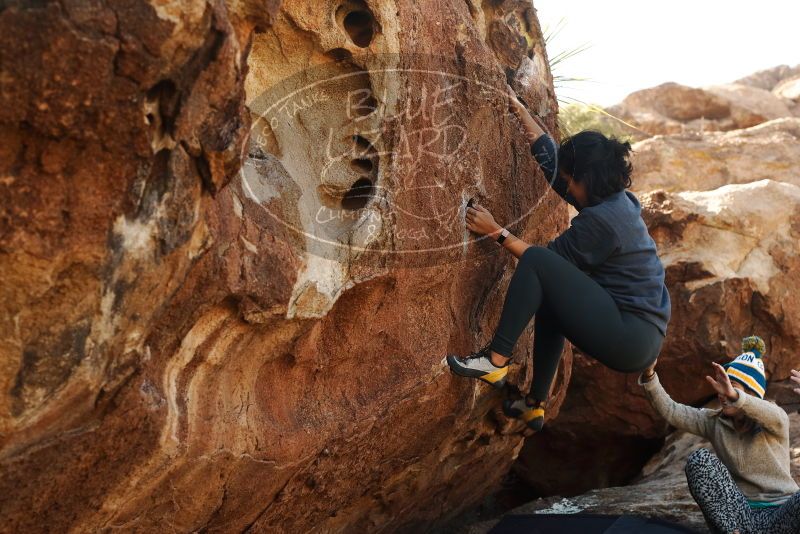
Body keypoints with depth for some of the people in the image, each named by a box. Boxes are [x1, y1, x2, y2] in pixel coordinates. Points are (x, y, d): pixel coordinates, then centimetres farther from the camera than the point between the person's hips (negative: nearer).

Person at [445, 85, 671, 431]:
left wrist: (497, 232, 0)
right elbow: (553, 160, 19)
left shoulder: (599, 219, -16)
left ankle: (496, 361, -10)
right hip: (640, 338, 10)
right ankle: (535, 406, 28)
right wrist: (519, 111, 23)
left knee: (538, 263, -14)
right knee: (549, 298, 27)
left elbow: (541, 257, -7)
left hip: (630, 340, -10)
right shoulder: (617, 201, 11)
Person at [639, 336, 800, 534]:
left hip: (779, 517, -3)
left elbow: (771, 415, -29)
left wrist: (734, 395, -49)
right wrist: (649, 375, -23)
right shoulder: (715, 422, 6)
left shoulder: (776, 421, -3)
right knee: (699, 459, -21)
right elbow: (669, 410, -5)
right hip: (734, 517, 3)